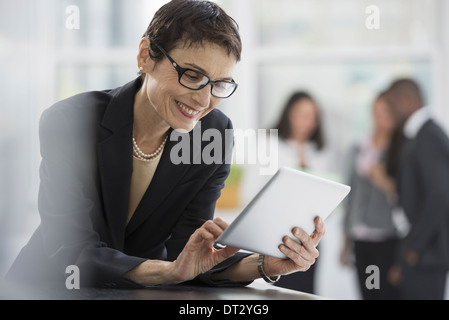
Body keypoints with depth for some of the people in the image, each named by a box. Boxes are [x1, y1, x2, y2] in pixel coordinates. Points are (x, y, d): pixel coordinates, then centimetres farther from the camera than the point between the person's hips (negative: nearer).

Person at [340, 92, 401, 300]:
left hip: (387, 240, -5)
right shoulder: (359, 150, 13)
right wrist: (346, 242, 19)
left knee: (388, 294, -12)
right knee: (367, 295, 5)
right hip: (360, 240, 5)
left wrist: (384, 182, -23)